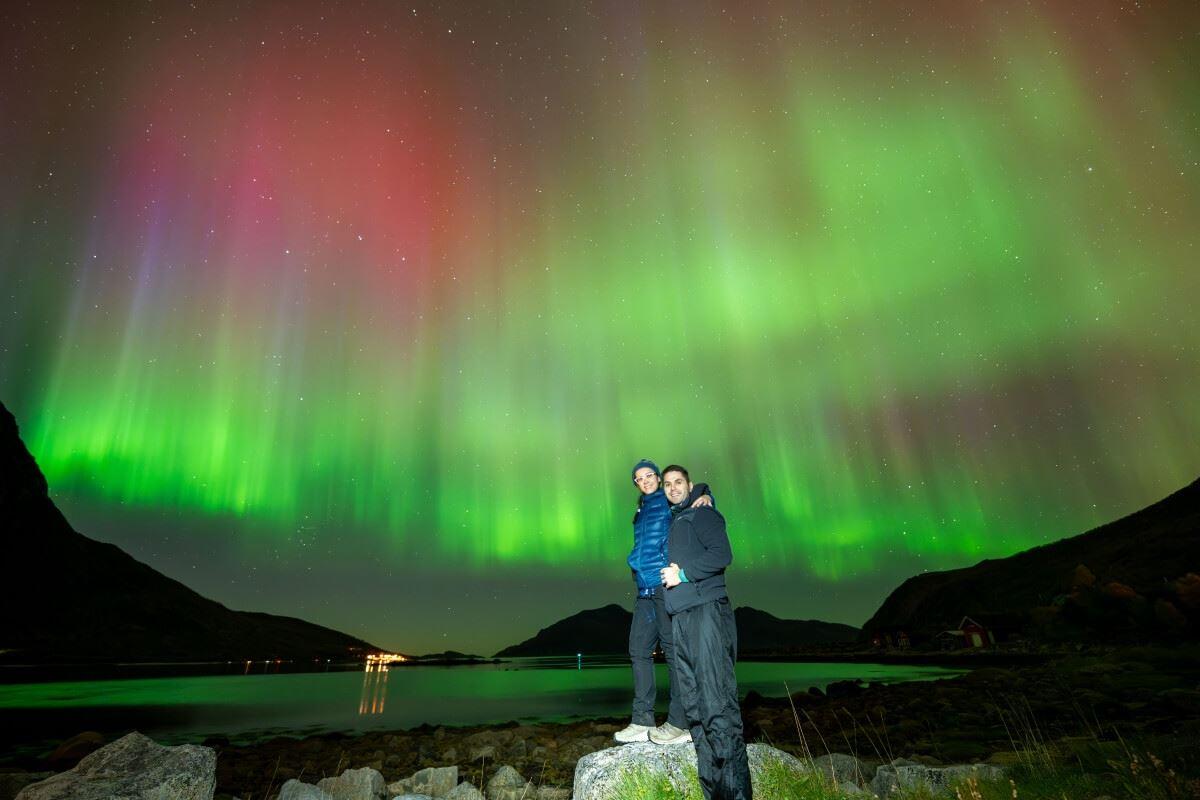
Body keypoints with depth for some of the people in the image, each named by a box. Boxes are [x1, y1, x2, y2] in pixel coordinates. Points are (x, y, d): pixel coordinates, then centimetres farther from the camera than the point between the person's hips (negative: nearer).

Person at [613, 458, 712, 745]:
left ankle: (680, 723, 2)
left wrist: (705, 496, -26)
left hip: (667, 585, -8)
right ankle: (643, 722, 14)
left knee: (674, 650, -5)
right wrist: (637, 561, 10)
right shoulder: (640, 512, 23)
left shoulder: (670, 502, 2)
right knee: (639, 650, 7)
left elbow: (699, 488, -6)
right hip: (645, 590, 8)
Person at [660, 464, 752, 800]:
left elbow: (722, 554, -10)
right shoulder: (670, 523, 25)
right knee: (693, 704, 5)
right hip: (679, 616, 8)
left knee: (717, 702, -12)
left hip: (706, 610, -7)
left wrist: (683, 573, -10)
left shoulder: (702, 513, 3)